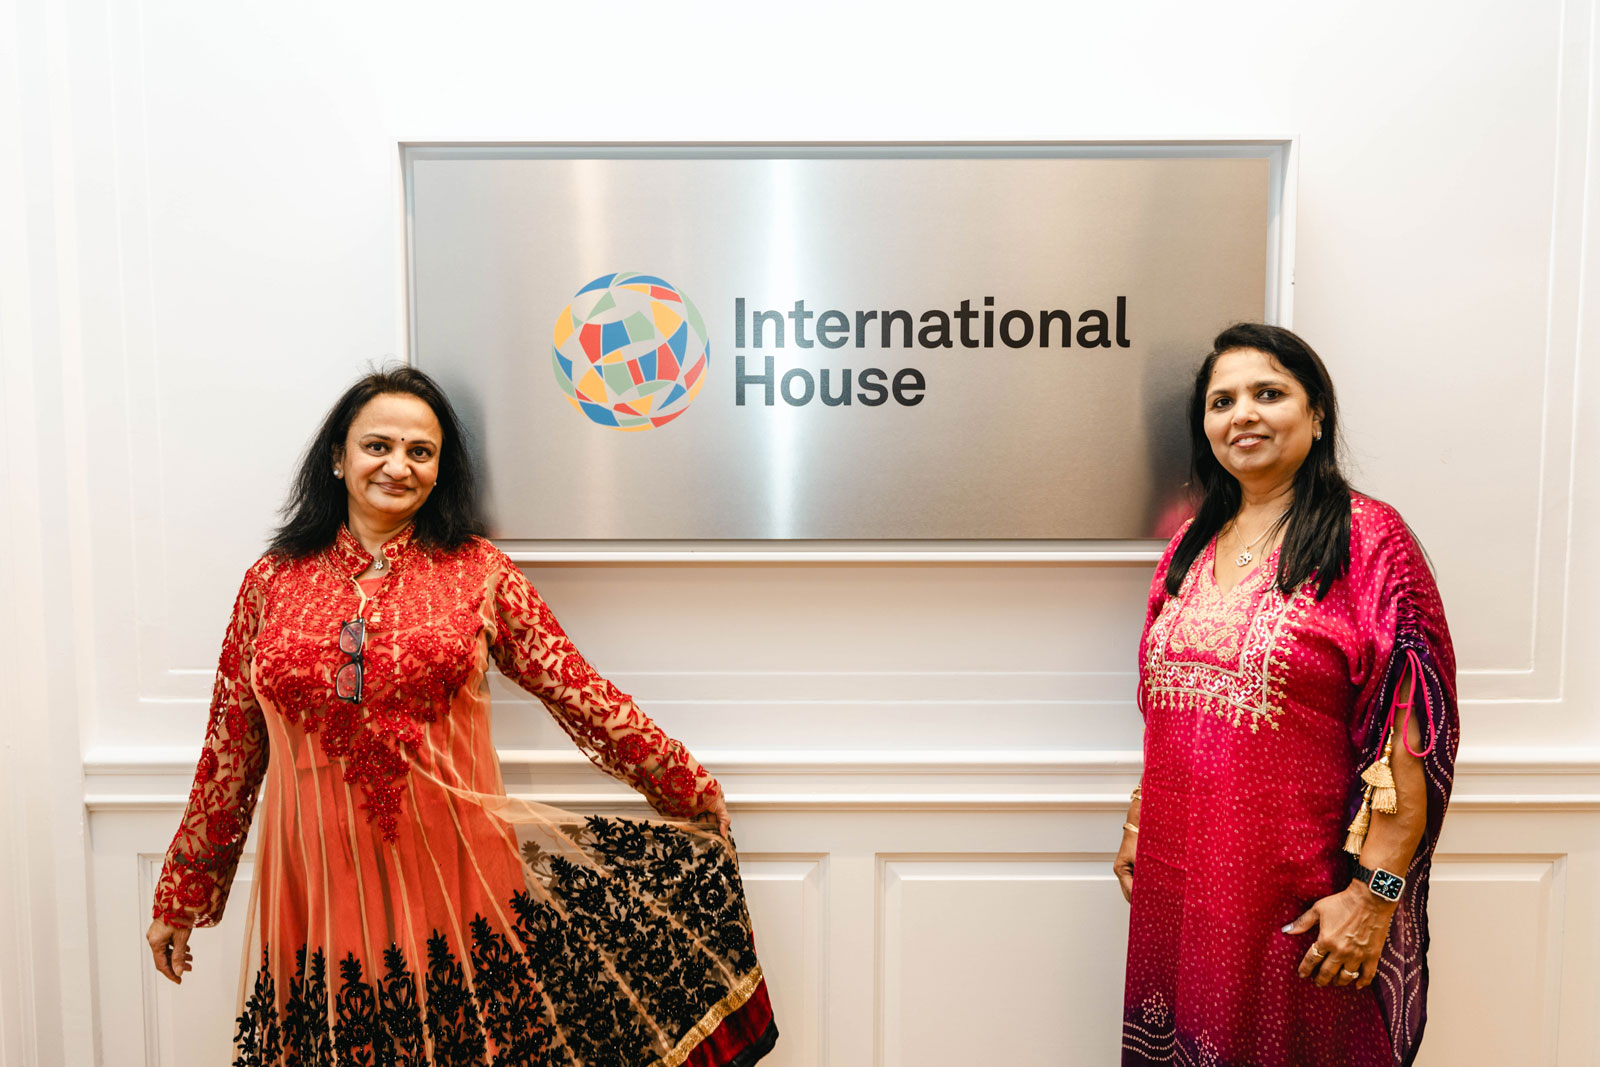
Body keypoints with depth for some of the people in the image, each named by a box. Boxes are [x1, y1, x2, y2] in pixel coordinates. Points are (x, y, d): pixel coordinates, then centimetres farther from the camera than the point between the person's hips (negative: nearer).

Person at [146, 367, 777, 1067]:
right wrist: (179, 900, 14)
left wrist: (692, 791, 1)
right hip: (319, 897, 2)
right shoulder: (273, 581, 4)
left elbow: (582, 695, 0)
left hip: (455, 882, -1)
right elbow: (229, 748, 10)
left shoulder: (477, 573, -1)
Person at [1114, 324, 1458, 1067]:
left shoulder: (1368, 539, -10)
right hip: (1177, 880, 5)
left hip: (1300, 891, -5)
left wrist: (1375, 892, -18)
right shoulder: (1192, 544, 7)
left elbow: (1409, 735, -15)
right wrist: (1139, 824, 13)